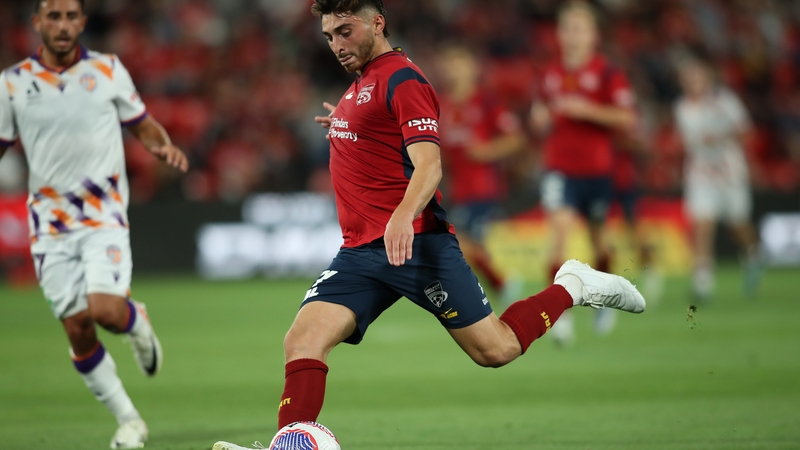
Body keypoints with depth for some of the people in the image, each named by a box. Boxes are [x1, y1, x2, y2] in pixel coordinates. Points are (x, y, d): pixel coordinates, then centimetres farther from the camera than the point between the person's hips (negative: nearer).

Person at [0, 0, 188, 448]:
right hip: (50, 222, 2)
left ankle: (137, 322, 15)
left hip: (104, 214, -1)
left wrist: (164, 145, -9)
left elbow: (142, 124, 11)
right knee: (77, 327, -1)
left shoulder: (109, 70, 1)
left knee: (104, 308, -22)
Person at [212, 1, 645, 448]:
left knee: (495, 350, -2)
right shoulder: (362, 83, 19)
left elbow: (429, 165, -21)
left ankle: (572, 286, 20)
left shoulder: (403, 79, -9)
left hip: (414, 244, -8)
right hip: (360, 252, 8)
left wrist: (404, 215, -37)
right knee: (303, 341, -15)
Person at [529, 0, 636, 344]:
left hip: (597, 170, -1)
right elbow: (541, 118, 21)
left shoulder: (607, 74, -5)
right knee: (559, 231, -17)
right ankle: (561, 314, -21)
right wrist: (539, 119, -2)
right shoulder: (551, 76, 8)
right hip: (559, 169, 2)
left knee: (597, 237, 12)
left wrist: (587, 110, -20)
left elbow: (627, 119, -12)